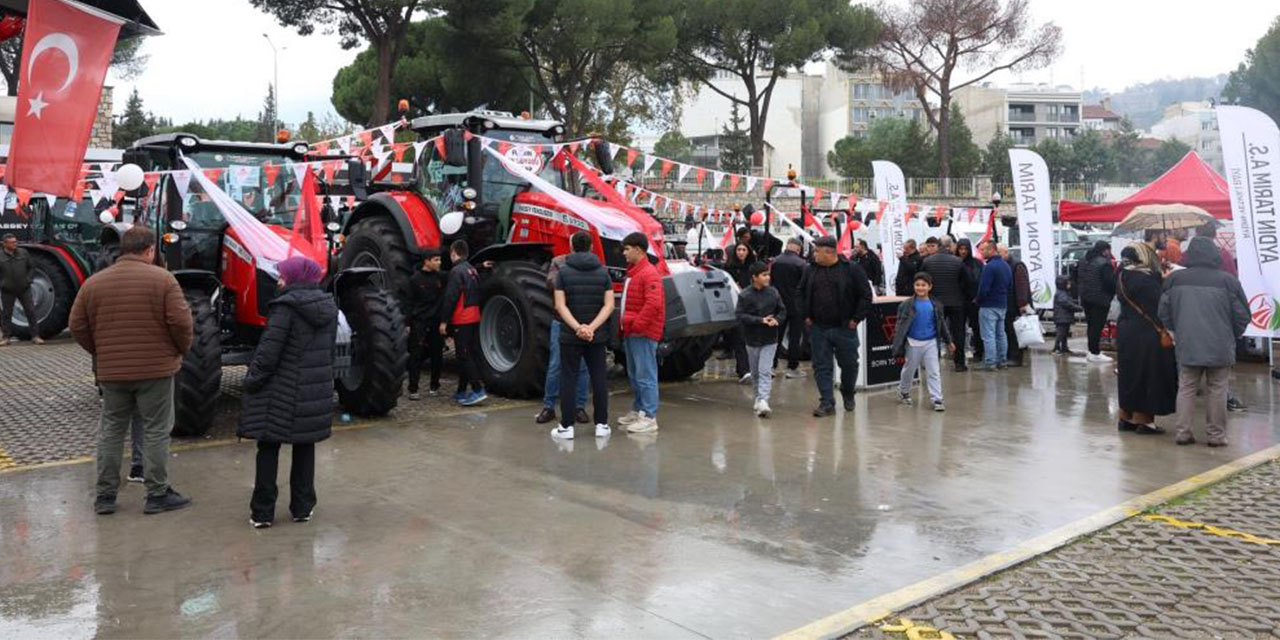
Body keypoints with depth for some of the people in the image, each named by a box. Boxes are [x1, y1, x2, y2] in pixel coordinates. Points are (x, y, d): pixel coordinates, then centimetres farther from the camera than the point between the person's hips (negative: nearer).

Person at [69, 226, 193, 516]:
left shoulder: (93, 282, 4)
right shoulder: (162, 278, -8)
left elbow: (78, 327, 5)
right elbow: (181, 321, -14)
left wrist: (100, 353, 16)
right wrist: (181, 349, 2)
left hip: (110, 372, 4)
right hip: (156, 369, -4)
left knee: (111, 431, 15)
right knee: (156, 432, 5)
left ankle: (105, 495, 20)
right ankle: (157, 494, 10)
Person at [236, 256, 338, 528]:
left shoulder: (286, 306, -16)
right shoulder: (328, 306, 6)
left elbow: (270, 350, -18)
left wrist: (252, 380, -7)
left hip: (282, 391, -6)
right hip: (315, 391, 6)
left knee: (268, 447, 6)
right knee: (305, 447, 15)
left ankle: (262, 512, 10)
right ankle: (303, 508, 20)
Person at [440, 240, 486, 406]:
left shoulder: (457, 271, -13)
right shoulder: (472, 270, 15)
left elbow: (450, 298, -17)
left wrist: (444, 321, -14)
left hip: (461, 320, -9)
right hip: (474, 318, 9)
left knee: (464, 356, -9)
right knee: (467, 355, 12)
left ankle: (478, 390, -15)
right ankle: (461, 392, 18)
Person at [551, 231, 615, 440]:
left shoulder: (564, 271, -2)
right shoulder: (603, 272, 4)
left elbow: (560, 305, -12)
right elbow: (609, 305, -6)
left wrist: (577, 327, -18)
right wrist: (592, 327, -14)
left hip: (570, 336, -2)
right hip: (598, 336, 2)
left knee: (568, 379, 4)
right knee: (599, 378, 9)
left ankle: (566, 426, 4)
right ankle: (602, 424, 12)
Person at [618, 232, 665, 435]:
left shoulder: (649, 273, -15)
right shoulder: (633, 272, 17)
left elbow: (653, 304, -25)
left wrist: (637, 325, -21)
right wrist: (626, 326, 18)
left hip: (643, 334, -10)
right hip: (631, 332, 10)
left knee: (645, 376, -8)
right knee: (634, 374, 17)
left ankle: (649, 418, -5)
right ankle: (638, 411, 27)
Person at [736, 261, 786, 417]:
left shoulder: (773, 292, -2)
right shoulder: (745, 295, -9)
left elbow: (782, 311, 7)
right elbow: (740, 316, -15)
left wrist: (776, 320, -14)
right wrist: (760, 320, -22)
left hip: (769, 339, 0)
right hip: (752, 339, 0)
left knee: (765, 371, -9)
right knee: (755, 372, 14)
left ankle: (763, 401, -15)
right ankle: (759, 397, 31)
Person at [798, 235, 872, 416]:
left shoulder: (851, 269, -7)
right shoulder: (811, 270, 5)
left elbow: (865, 295, -5)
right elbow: (802, 294, 16)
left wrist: (856, 319, -8)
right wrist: (805, 316, 6)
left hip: (844, 328, -3)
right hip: (818, 328, 3)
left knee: (849, 364, 9)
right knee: (822, 366, 1)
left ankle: (848, 394, 34)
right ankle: (827, 403, 6)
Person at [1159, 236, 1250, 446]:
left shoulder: (1175, 279, -2)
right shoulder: (1227, 281, -7)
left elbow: (1164, 313, 5)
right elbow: (1242, 315, 0)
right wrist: (1232, 336, 18)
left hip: (1186, 347, 2)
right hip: (1220, 348, -1)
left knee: (1186, 389, 10)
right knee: (1217, 391, 7)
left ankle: (1183, 432, 9)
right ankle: (1217, 435, 13)